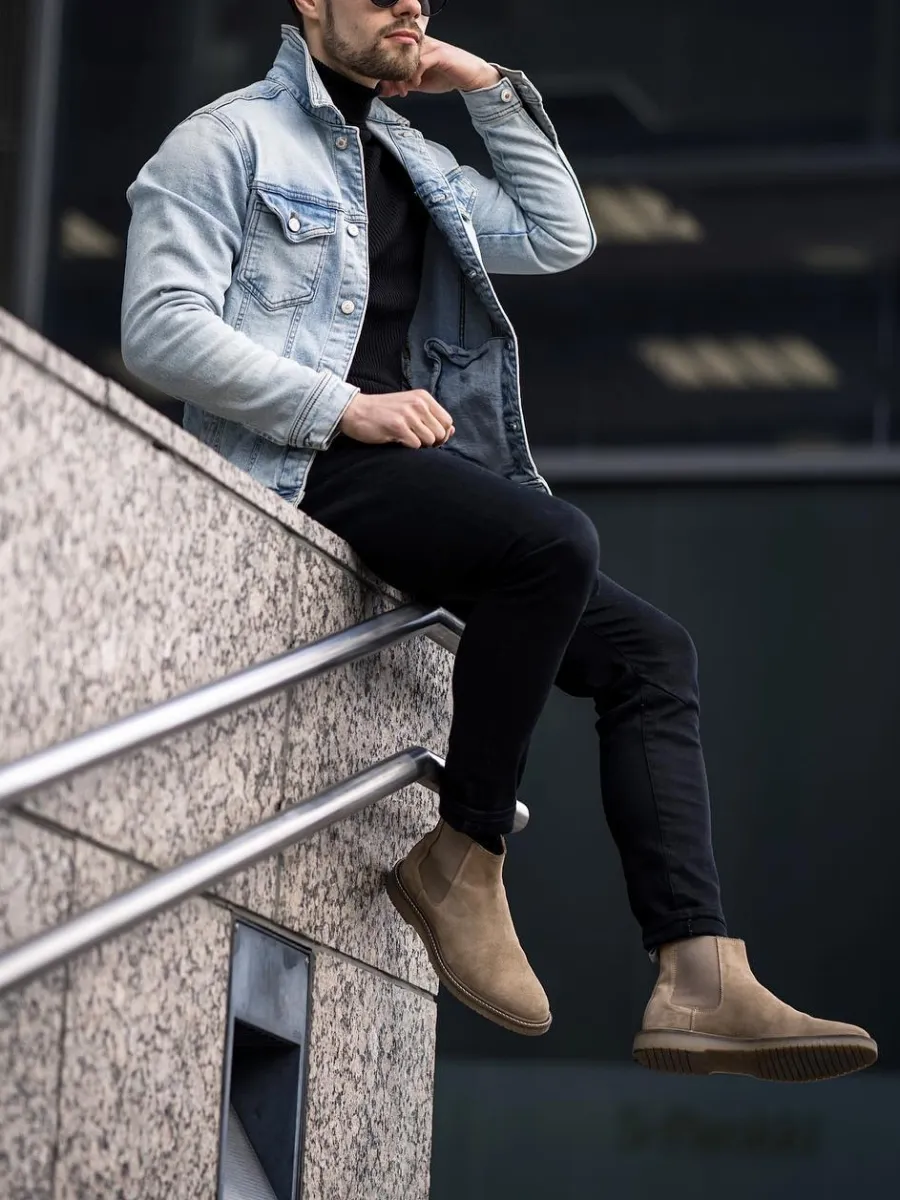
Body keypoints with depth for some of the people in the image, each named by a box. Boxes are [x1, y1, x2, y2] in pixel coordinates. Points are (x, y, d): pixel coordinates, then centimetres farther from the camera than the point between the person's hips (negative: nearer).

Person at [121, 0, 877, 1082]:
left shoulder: (414, 167, 26)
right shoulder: (230, 140, 2)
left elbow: (559, 237, 25)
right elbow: (160, 325, -9)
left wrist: (489, 89, 18)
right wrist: (342, 407, -18)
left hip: (402, 465, 8)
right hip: (295, 464, -8)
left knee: (646, 650, -7)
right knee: (555, 540, -32)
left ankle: (700, 986, -18)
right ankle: (459, 860, -19)